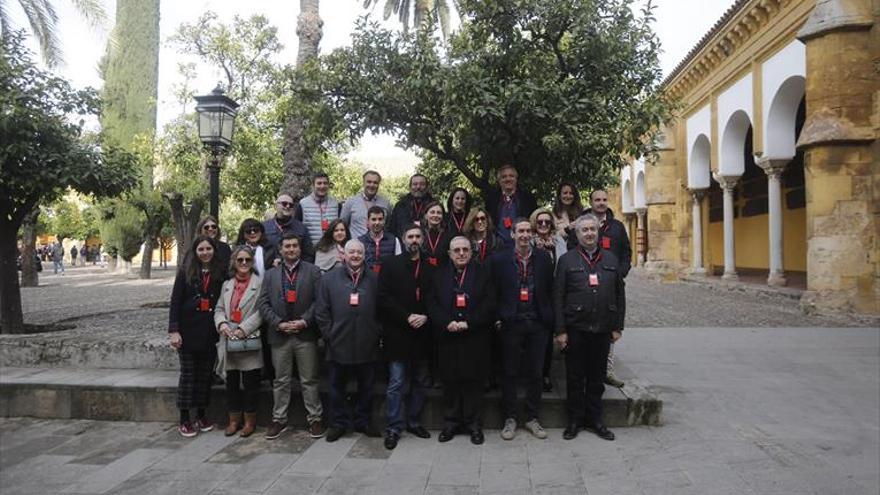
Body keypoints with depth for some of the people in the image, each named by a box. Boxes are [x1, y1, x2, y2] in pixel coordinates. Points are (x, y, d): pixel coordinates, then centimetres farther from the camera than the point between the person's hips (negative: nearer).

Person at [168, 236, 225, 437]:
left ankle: (201, 416, 22)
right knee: (188, 374, 4)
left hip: (210, 333, 2)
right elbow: (175, 302, -4)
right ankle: (184, 420, 12)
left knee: (205, 374, 9)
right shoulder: (186, 272, -2)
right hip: (189, 332, -2)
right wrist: (173, 330, -10)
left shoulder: (220, 274, 3)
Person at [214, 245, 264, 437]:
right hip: (229, 342, 5)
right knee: (231, 382, 12)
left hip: (250, 341, -5)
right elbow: (219, 309, 14)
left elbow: (261, 311, -11)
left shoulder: (260, 283, -5)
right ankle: (234, 420, 25)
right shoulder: (227, 285, 15)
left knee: (250, 383, 3)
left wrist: (243, 328, -16)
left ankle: (250, 421, 17)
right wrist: (221, 323, -6)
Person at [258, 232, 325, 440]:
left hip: (305, 334, -2)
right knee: (281, 380, 10)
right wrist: (279, 323, -8)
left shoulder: (313, 271, 3)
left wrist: (304, 321, -14)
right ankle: (279, 420, 20)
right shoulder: (270, 274, 11)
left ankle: (315, 419, 14)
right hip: (279, 334, 2)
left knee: (309, 380, 5)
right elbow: (264, 304, 4)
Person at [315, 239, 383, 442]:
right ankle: (338, 423, 25)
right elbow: (321, 311, 2)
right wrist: (329, 334, -3)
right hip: (339, 345, -1)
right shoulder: (329, 278, 3)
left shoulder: (374, 280, 6)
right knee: (337, 386, 10)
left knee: (366, 386, 12)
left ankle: (363, 421, 27)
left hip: (367, 345, 1)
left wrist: (378, 334, 2)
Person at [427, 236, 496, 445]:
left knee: (474, 382, 4)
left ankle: (474, 425, 16)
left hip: (475, 338, -1)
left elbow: (489, 304, -4)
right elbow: (432, 304, 2)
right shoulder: (439, 275, 9)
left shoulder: (482, 273, 4)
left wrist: (468, 323, -13)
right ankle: (451, 423, 20)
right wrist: (447, 323, -13)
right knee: (450, 381, 7)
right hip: (447, 337, 2)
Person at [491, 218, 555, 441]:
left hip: (538, 323, 2)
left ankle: (532, 418, 24)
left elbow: (550, 290, 5)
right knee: (510, 373, 7)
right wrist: (498, 318, -4)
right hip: (511, 323, -1)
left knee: (535, 373, 10)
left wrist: (550, 320, 1)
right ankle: (510, 418, 19)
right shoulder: (500, 259, -1)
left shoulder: (543, 258, 4)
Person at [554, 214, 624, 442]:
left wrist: (617, 327, 5)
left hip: (602, 329, 3)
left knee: (597, 377, 11)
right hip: (575, 329, -2)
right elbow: (558, 297, -4)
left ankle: (594, 419, 24)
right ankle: (575, 420, 19)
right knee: (575, 377, 7)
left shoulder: (611, 259, 9)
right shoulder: (567, 260, 0)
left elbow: (619, 294, 10)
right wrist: (560, 330, -9)